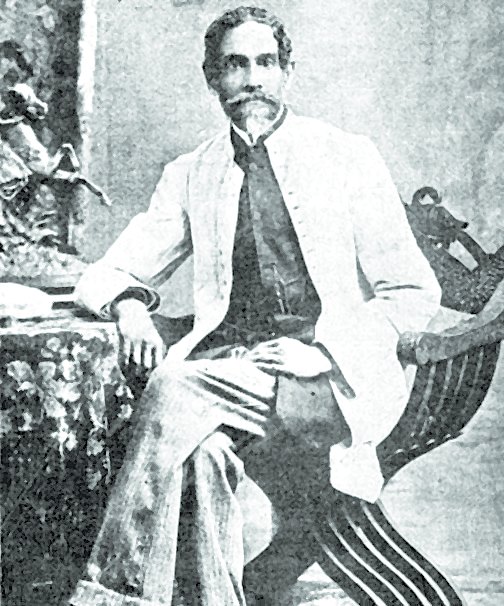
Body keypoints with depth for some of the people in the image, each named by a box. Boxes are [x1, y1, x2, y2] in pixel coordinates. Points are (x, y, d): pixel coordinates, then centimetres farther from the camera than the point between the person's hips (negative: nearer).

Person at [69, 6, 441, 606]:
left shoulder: (348, 157, 9)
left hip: (336, 376, -3)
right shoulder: (189, 176, 18)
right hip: (231, 363, 3)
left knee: (175, 391, -30)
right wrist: (129, 304, -6)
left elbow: (414, 292, 6)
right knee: (203, 445, -33)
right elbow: (105, 276, 20)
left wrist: (324, 350, -10)